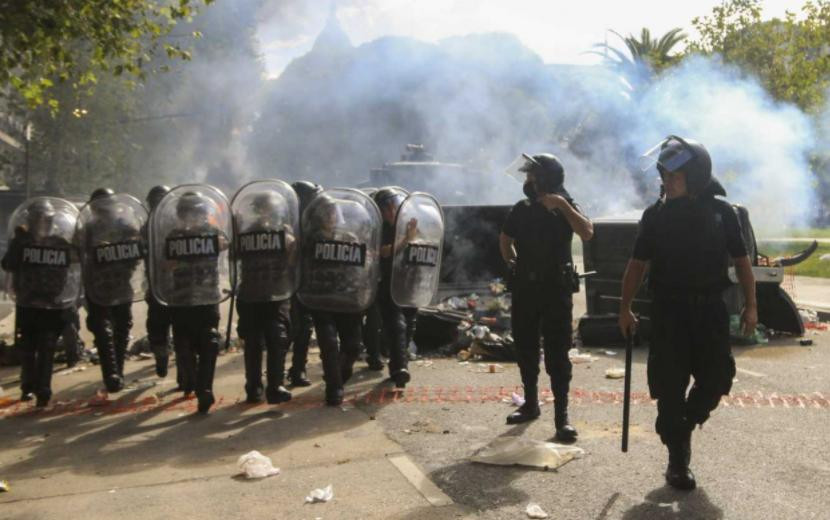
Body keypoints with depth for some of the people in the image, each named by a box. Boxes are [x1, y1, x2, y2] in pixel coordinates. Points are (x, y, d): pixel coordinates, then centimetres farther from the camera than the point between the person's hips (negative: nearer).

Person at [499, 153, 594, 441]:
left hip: (556, 289, -4)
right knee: (525, 349, 12)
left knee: (557, 353, -4)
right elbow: (505, 239, 21)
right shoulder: (522, 209, 5)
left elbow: (587, 233, -24)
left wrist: (563, 205, -26)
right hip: (525, 288, 4)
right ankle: (530, 403, 27)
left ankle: (561, 415, -1)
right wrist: (512, 262, 10)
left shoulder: (565, 207, -5)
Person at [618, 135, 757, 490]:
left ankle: (683, 427, 30)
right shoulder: (656, 215, 1)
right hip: (669, 310, -1)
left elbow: (741, 260, 5)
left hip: (710, 309, 1)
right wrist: (625, 308, 0)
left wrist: (750, 305, 0)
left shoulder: (720, 211, 1)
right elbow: (638, 264, 3)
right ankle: (677, 459, 12)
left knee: (717, 379, 1)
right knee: (670, 387, -1)